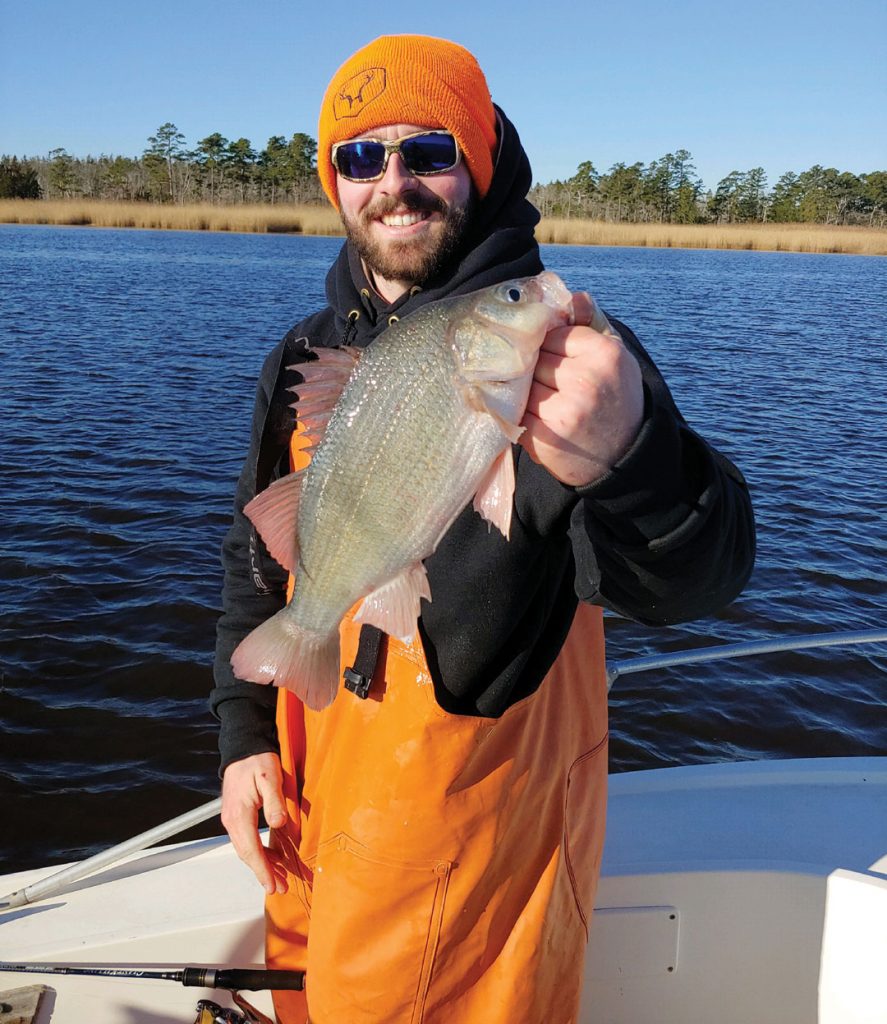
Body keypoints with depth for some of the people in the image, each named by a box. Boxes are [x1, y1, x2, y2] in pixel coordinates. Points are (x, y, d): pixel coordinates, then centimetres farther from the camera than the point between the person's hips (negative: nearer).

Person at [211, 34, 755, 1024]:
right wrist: (246, 733, 7)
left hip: (481, 816, -5)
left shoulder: (556, 346, -16)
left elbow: (692, 578, -31)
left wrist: (626, 458, -52)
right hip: (309, 791, 6)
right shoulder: (304, 357, 4)